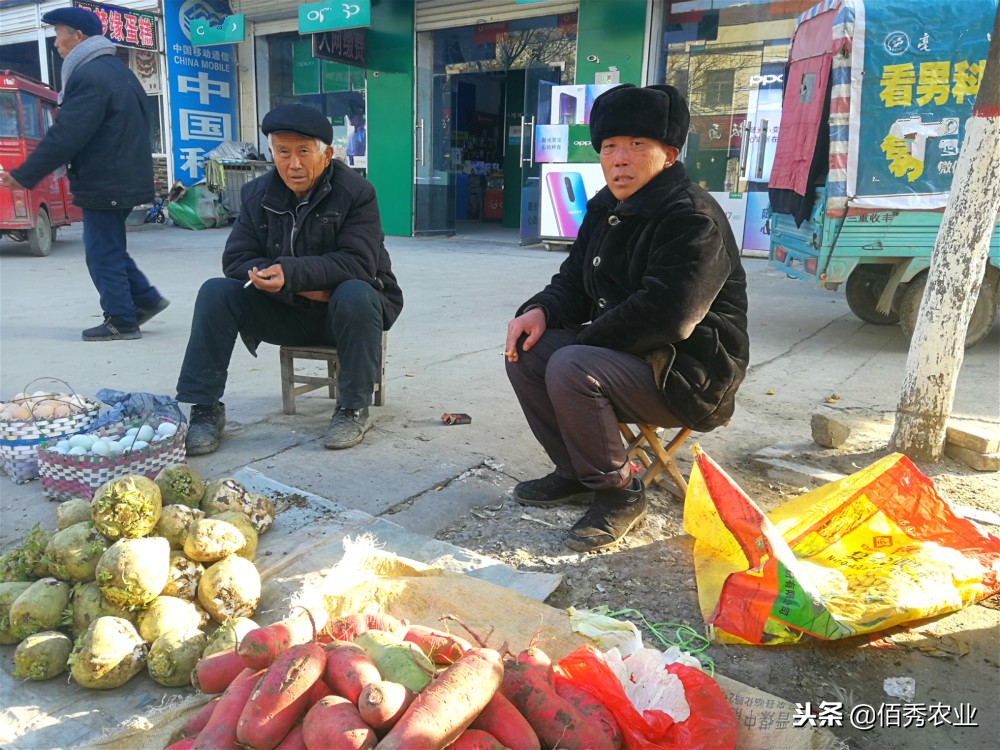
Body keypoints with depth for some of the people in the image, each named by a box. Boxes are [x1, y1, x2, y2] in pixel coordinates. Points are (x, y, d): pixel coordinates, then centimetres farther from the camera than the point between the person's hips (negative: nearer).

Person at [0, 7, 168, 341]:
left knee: (103, 253, -1)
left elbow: (65, 136, -21)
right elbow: (142, 119, 23)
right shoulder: (118, 69, 15)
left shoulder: (88, 76, -16)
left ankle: (121, 321, 5)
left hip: (103, 183, -10)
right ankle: (146, 299, 19)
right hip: (125, 177, 10)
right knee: (110, 248, 18)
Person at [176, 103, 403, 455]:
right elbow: (236, 258, -6)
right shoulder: (257, 194, 1)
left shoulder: (355, 192, -14)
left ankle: (354, 409, -21)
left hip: (343, 308, -4)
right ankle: (205, 409, -10)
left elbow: (360, 262, -25)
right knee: (215, 293, -15)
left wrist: (292, 273, -37)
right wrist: (300, 289, -23)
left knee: (355, 296, -38)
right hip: (285, 311, 4)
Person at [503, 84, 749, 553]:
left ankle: (618, 492, -9)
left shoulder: (692, 218, -19)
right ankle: (574, 474, 9)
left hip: (688, 377, -9)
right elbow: (574, 282, 14)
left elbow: (664, 315, -30)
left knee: (571, 369, -31)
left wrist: (582, 341, -19)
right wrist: (540, 311, -9)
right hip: (624, 353, 9)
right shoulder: (606, 210, 10)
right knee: (525, 351, -3)